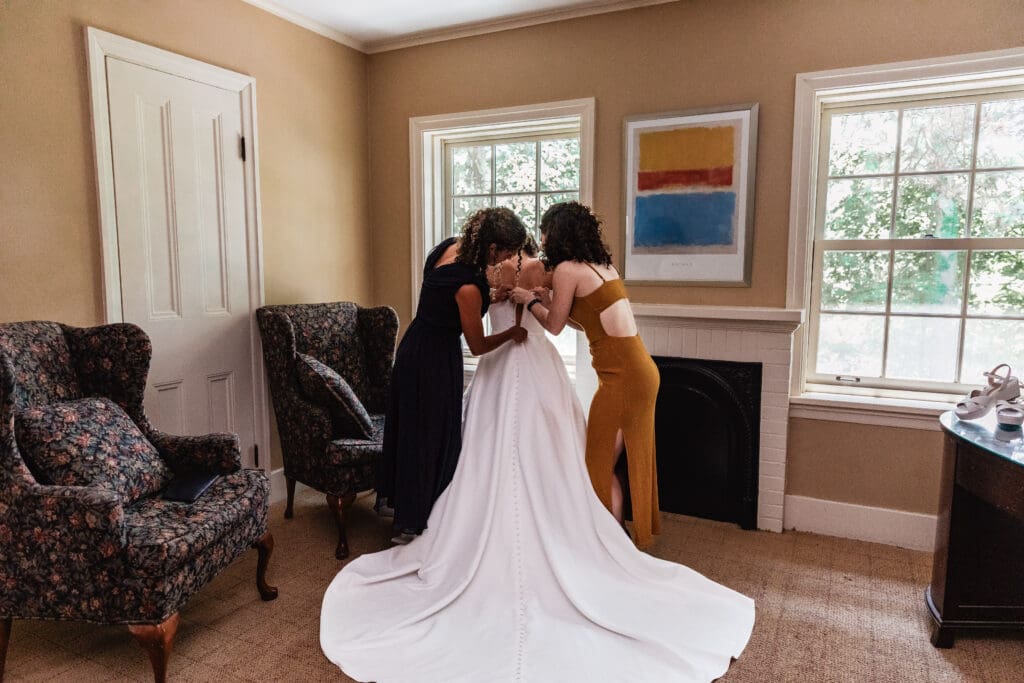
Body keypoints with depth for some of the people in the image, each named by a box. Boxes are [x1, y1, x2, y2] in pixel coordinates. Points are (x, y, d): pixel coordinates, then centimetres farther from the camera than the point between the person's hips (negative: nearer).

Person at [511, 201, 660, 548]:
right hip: (637, 372, 9)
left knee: (600, 462, 4)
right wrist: (549, 300, 16)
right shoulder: (600, 265, 15)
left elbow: (554, 326, -1)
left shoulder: (567, 269, -11)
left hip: (623, 377, -9)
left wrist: (530, 300, 14)